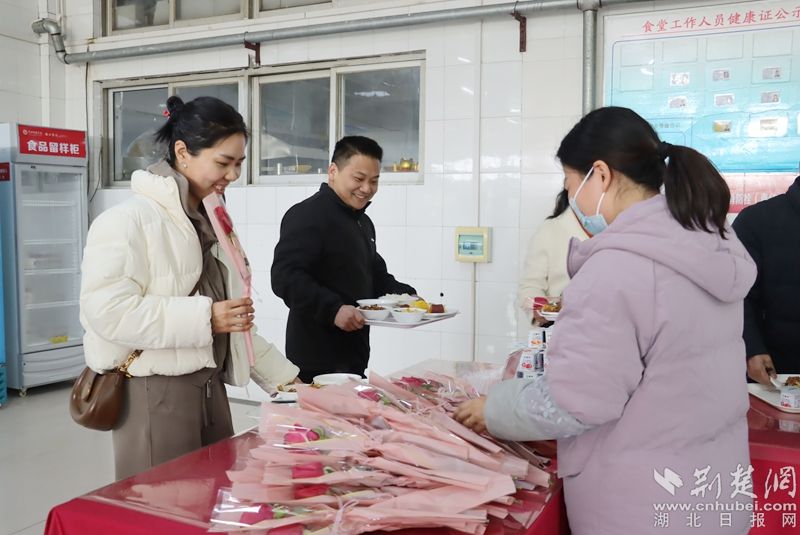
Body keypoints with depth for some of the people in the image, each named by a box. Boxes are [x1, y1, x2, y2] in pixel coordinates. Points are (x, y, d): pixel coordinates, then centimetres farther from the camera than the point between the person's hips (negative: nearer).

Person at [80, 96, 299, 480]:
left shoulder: (209, 223, 14)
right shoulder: (130, 219, -12)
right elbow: (106, 310, -22)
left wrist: (284, 376, 14)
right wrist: (204, 317, -24)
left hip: (210, 388, 8)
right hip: (154, 393, -8)